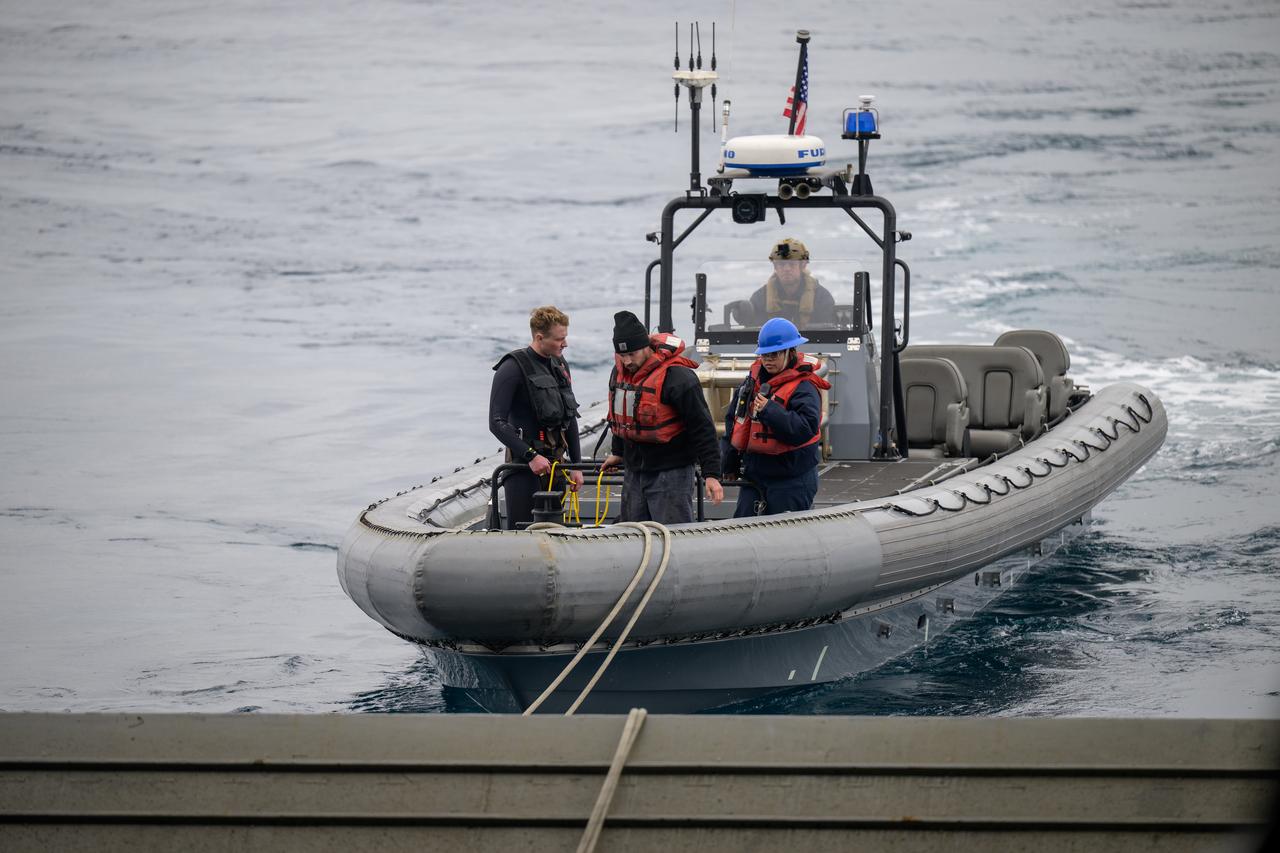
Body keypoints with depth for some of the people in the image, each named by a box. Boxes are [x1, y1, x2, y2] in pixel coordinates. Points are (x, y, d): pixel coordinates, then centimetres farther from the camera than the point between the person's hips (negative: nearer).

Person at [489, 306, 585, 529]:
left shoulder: (560, 365, 13)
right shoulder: (513, 368, -11)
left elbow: (570, 419, 21)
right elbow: (497, 423, -15)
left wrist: (576, 465, 18)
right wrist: (530, 456, -20)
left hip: (555, 462, 7)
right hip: (523, 463, -7)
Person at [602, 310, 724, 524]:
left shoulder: (676, 377, -18)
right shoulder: (620, 371, 6)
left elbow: (702, 428, -16)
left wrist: (711, 474, -18)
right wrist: (618, 453, 35)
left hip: (671, 474, -8)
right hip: (634, 473, 8)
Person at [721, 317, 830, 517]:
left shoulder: (803, 388, -14)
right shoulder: (753, 379, 9)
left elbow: (806, 429, -26)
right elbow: (733, 421, 18)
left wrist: (770, 411, -29)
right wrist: (729, 463, 20)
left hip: (791, 481, -7)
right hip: (754, 474, 7)